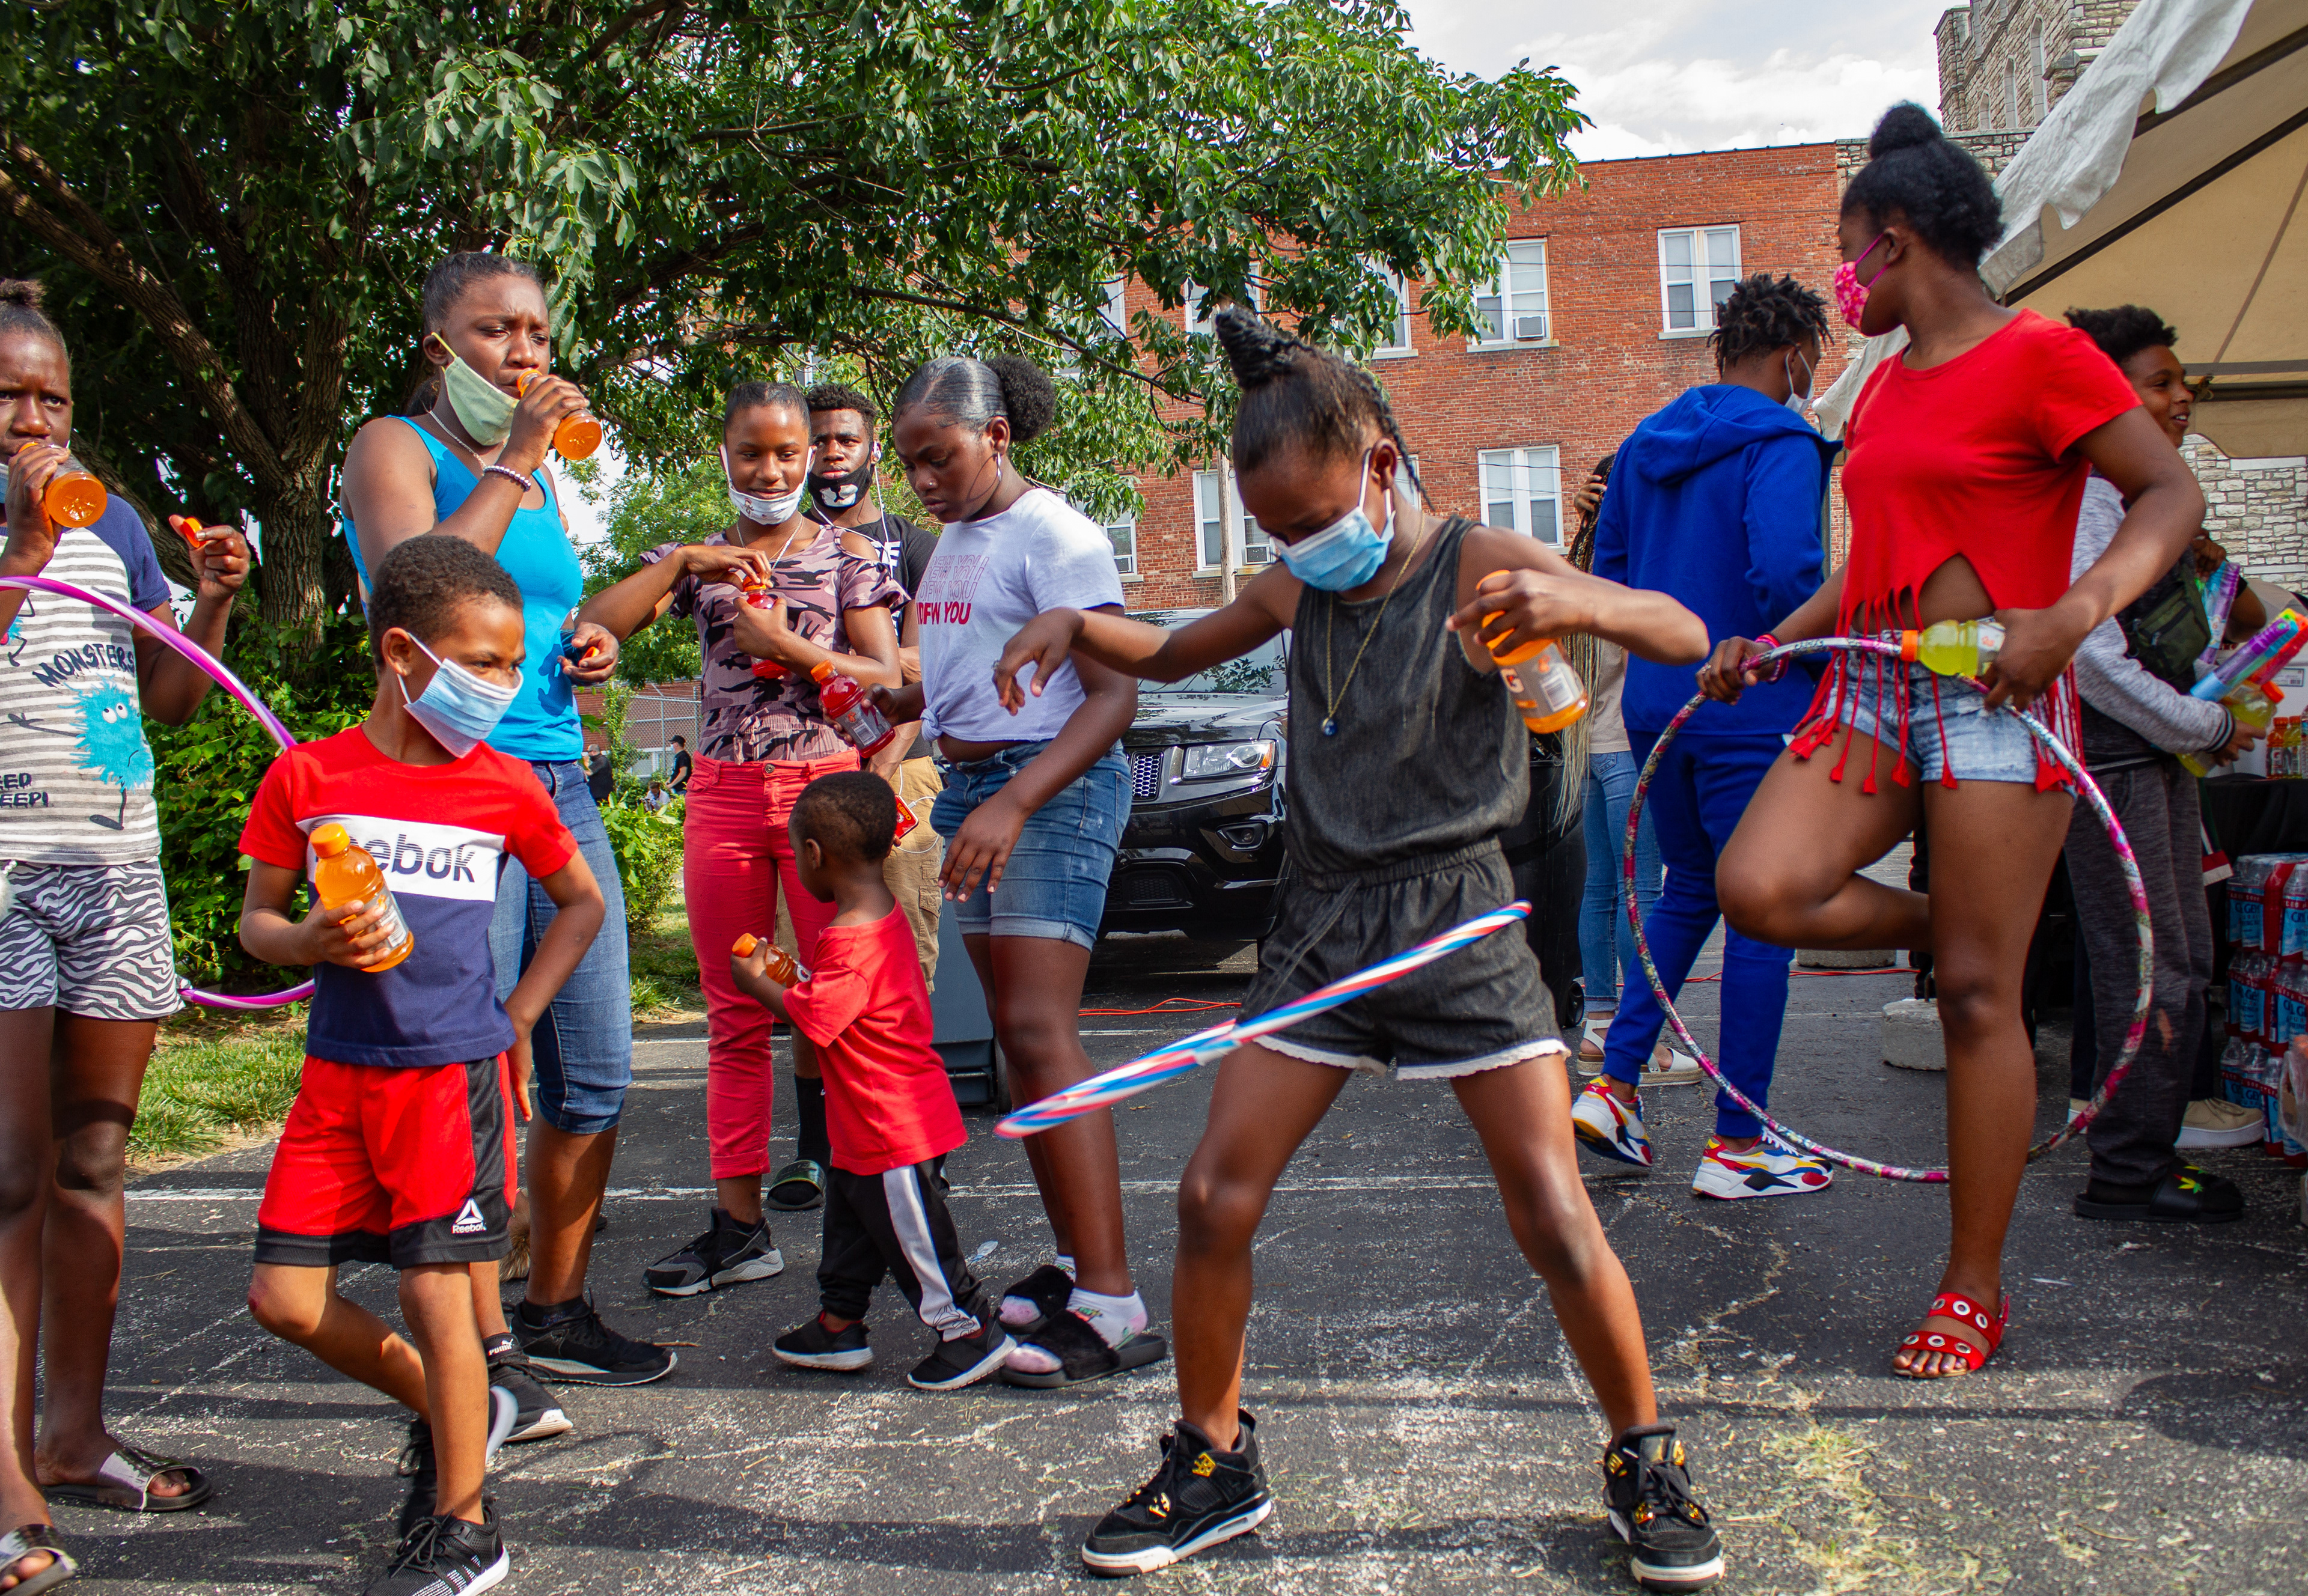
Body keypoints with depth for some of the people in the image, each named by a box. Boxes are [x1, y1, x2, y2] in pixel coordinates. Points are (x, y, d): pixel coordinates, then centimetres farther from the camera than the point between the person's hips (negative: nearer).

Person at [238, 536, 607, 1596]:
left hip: (453, 1069, -2)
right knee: (284, 1299, 4)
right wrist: (312, 941, -15)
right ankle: (454, 1409, 27)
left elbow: (583, 902, 14)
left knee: (435, 1288, -3)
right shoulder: (307, 777, 0)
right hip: (337, 1071, 3)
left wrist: (517, 1016, 7)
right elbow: (256, 919, 8)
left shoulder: (505, 788, 0)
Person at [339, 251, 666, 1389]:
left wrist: (590, 652, 9)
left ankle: (555, 1315, 22)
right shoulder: (395, 447, -1)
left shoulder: (542, 474, 20)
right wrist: (508, 463, -14)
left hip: (562, 779, 8)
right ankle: (480, 1349, 6)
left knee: (596, 1074, 8)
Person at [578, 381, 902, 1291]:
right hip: (723, 794, 3)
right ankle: (738, 1225, 9)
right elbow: (594, 626, 1)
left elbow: (883, 675, 0)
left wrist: (784, 644, -11)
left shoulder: (845, 553, 7)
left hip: (824, 784, -3)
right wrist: (682, 563, -9)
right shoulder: (696, 558, 13)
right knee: (735, 1020, 5)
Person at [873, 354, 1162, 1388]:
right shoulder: (955, 538, 16)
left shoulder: (1055, 535, -10)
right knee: (1017, 1034, 7)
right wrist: (890, 702, 5)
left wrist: (1014, 803, -27)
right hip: (969, 786, 9)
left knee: (1039, 1032, -15)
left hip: (1057, 784, -9)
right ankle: (1072, 1263, 16)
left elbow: (1113, 694, -17)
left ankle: (1112, 1308, -14)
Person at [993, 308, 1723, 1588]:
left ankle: (1645, 1461, 17)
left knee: (1553, 1215, -7)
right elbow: (1170, 655, 24)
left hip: (1456, 917, -4)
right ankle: (1215, 1463, 18)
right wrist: (1074, 623, 4)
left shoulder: (1480, 565, -7)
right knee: (1213, 1197, -1)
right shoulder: (1295, 592, 7)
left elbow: (1685, 637, -15)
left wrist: (1571, 601, -36)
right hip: (1322, 926, 5)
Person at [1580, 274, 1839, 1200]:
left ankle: (1613, 1086, 14)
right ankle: (1736, 1148, 7)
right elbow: (1786, 567, -26)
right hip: (1750, 713, -8)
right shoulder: (1780, 444, -12)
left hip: (1655, 704, 8)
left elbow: (1608, 568, 15)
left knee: (1690, 889, 22)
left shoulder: (1645, 445, 12)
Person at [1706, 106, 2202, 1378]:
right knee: (1760, 888, -16)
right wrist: (1772, 642, 17)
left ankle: (1974, 1288, 10)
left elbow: (2171, 494, -9)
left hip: (1993, 703, -7)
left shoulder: (2039, 357, -7)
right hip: (1869, 691, 7)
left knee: (1979, 999, -3)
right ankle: (1956, 930, 15)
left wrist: (2074, 614, -24)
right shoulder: (1886, 385, 16)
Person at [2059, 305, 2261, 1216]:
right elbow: (2095, 661, -21)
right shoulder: (2086, 499, -15)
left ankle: (2148, 1148, 23)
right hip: (2111, 764, -10)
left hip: (2157, 758, 10)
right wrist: (2208, 730, -12)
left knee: (2182, 961, 13)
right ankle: (2127, 1174, 2)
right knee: (2152, 971, -7)